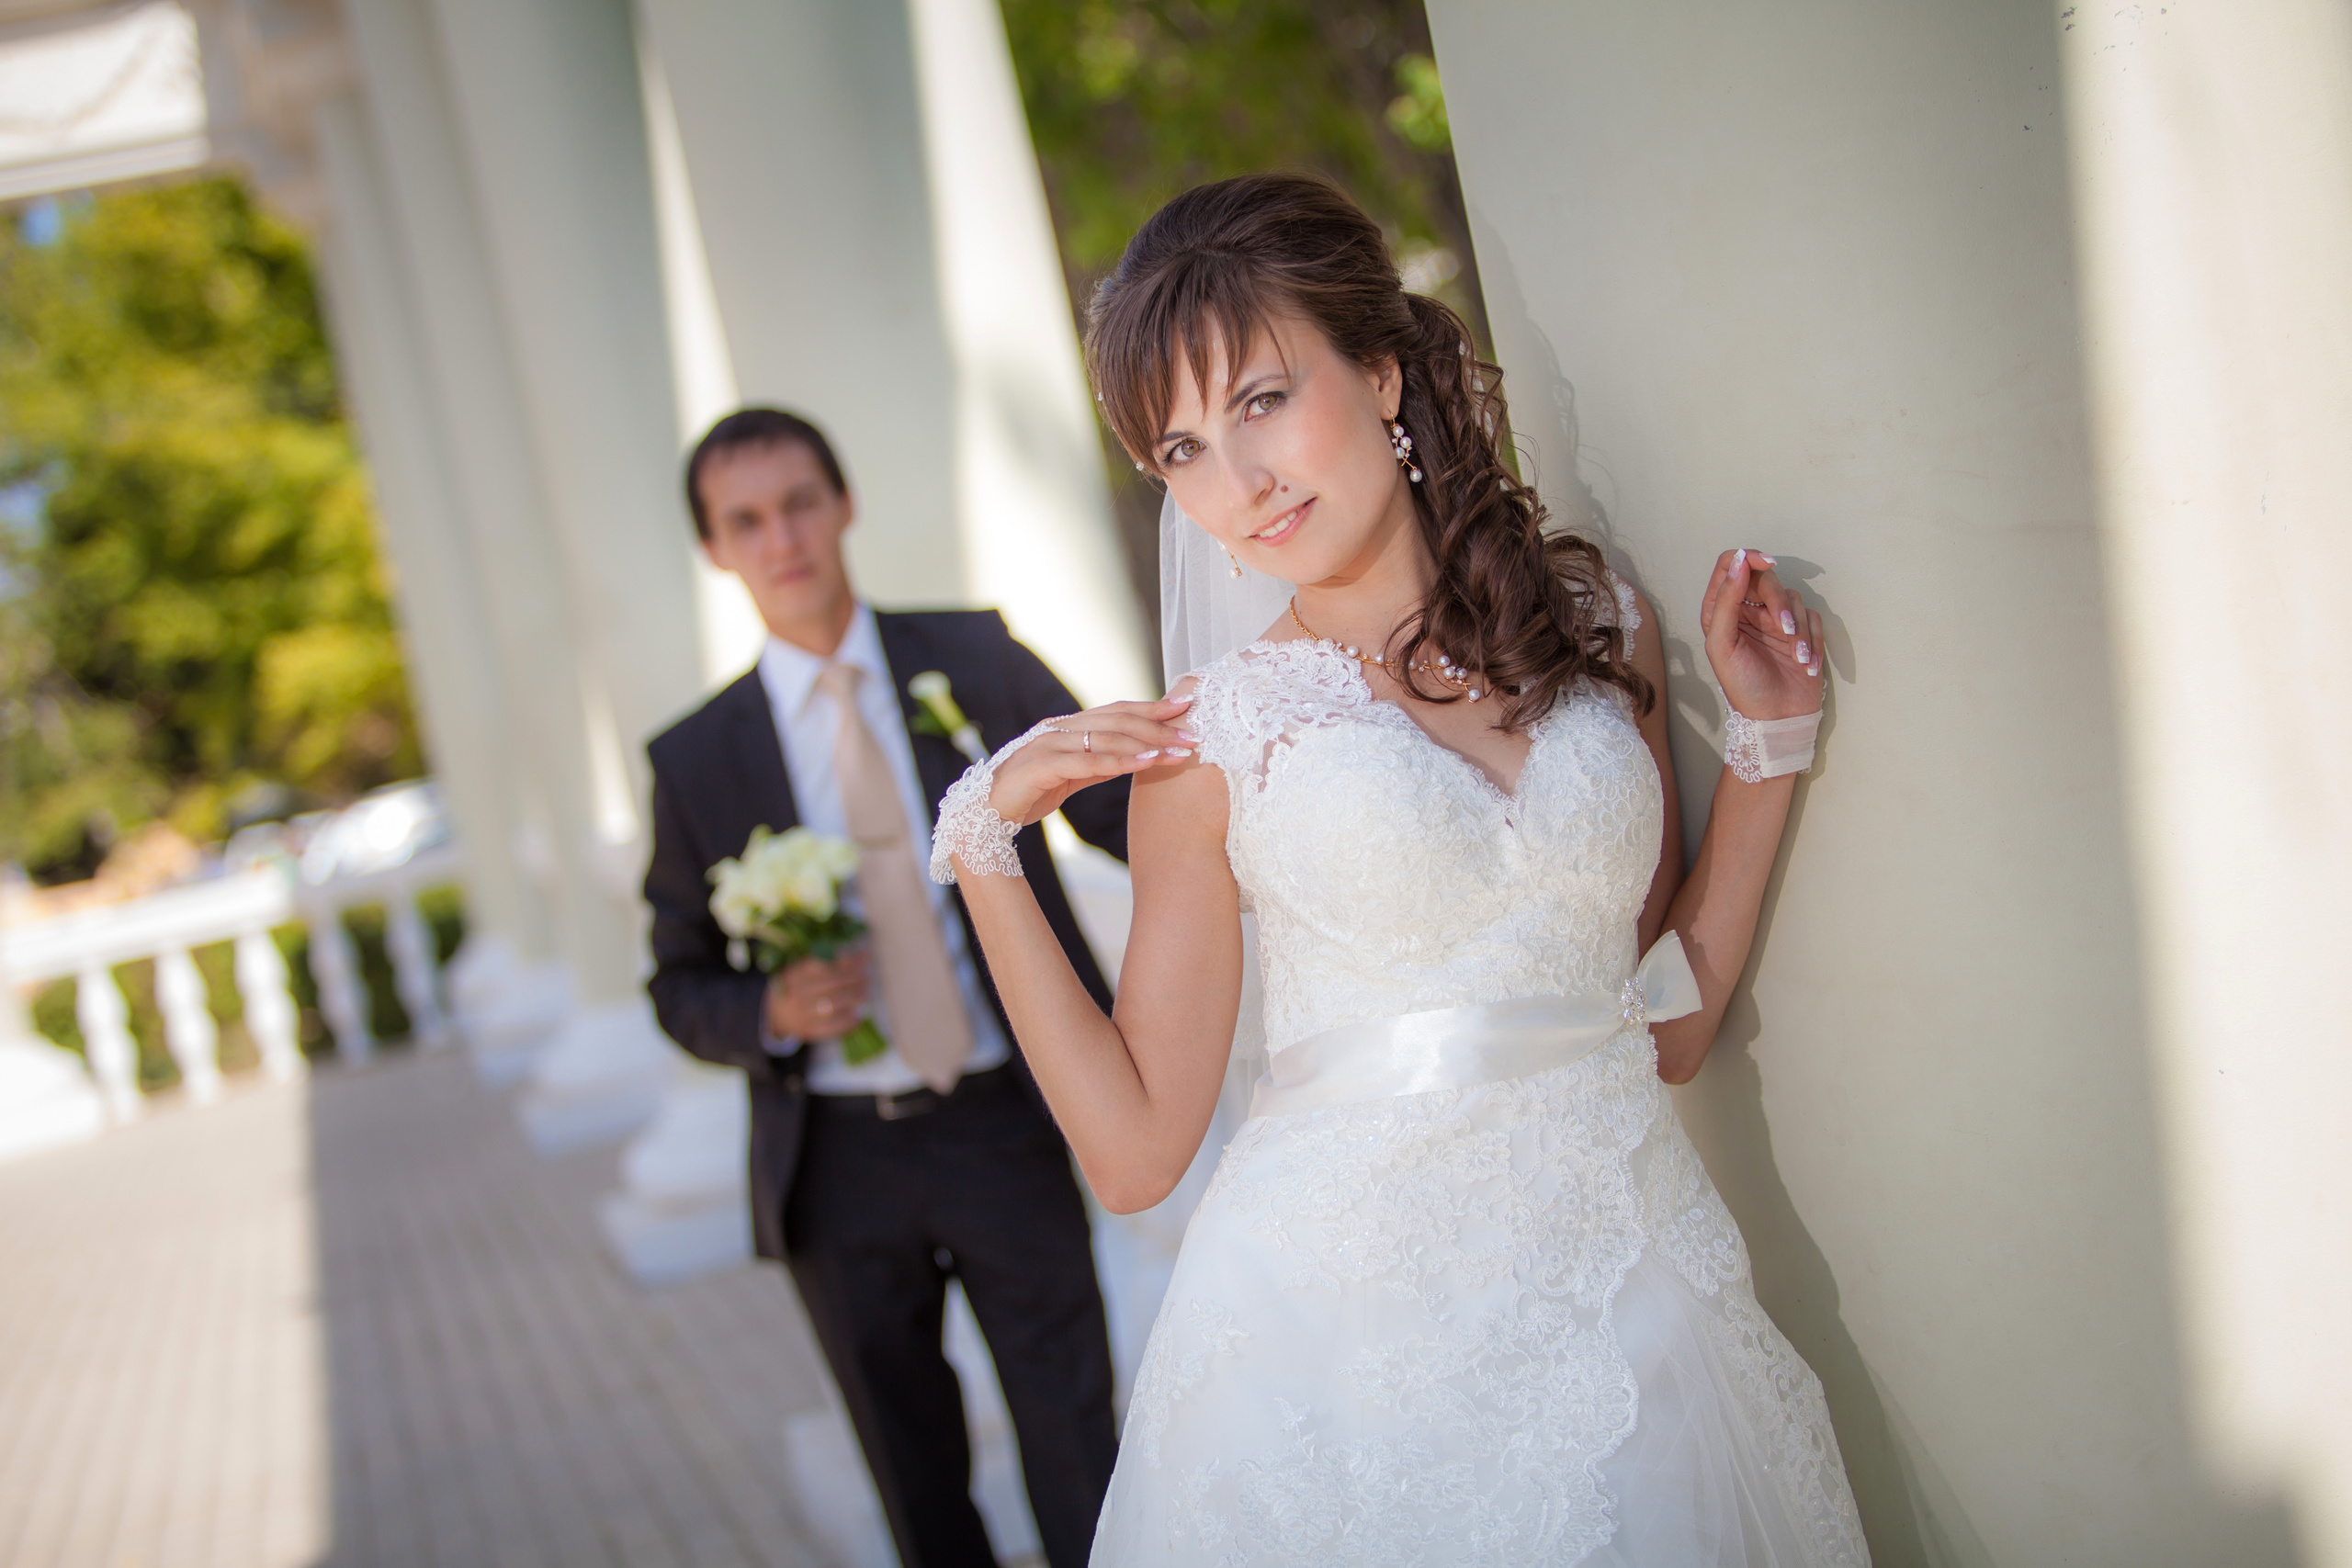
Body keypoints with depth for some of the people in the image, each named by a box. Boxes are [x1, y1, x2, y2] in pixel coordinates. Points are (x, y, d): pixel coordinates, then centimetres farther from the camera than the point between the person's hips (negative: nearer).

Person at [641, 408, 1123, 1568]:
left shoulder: (977, 660, 0)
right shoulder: (696, 760, 1)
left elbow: (1120, 809, -4)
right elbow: (680, 985, 8)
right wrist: (770, 1015, -13)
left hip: (1006, 1125, -1)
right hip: (840, 1162, 1)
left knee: (1077, 1448, 4)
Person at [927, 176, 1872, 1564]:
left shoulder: (1602, 628, 3)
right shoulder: (1209, 738, -5)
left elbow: (1671, 1027, 7)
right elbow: (1135, 1150, -5)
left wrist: (1770, 736, 3)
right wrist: (984, 846, -10)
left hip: (1630, 1299, 3)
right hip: (1344, 1330, -2)